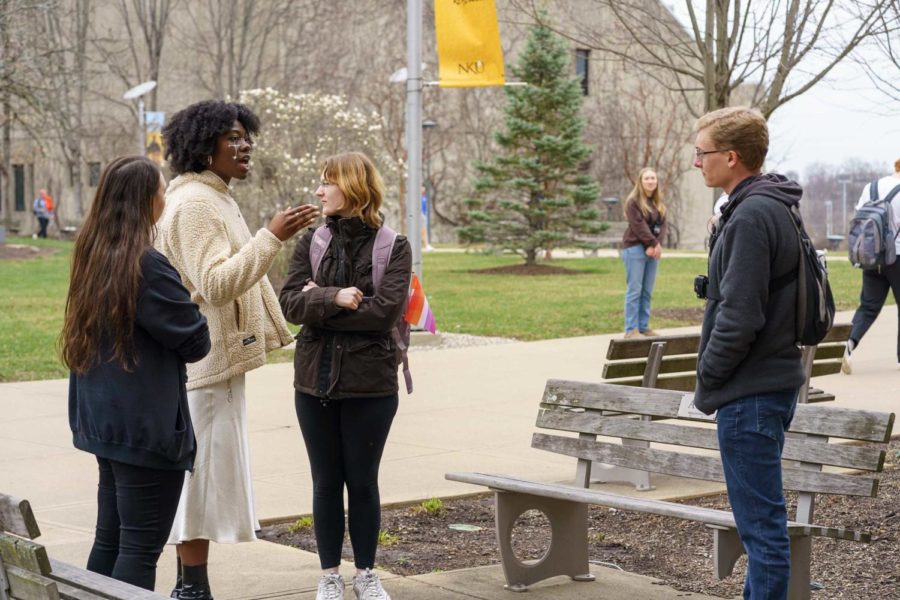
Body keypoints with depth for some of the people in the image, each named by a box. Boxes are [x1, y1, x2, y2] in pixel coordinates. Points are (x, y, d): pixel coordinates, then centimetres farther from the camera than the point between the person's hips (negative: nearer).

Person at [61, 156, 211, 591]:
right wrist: (191, 308, 6)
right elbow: (197, 343, -13)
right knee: (141, 548, -3)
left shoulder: (91, 257, 7)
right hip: (146, 427, -8)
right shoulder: (148, 266, -19)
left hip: (102, 420, 9)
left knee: (109, 539, 16)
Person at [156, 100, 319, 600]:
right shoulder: (194, 204, -16)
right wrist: (272, 237, -29)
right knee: (204, 471, -6)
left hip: (219, 361, 11)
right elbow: (216, 285, -25)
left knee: (204, 475, 13)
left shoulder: (215, 198, 18)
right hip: (206, 364, -11)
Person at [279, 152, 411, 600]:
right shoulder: (310, 242, 5)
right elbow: (290, 301, -5)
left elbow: (385, 311, -17)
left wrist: (319, 302, -11)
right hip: (315, 381, 3)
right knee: (326, 482, 10)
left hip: (370, 384, -3)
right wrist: (335, 299, -22)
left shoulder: (393, 247, -4)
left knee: (362, 481, 8)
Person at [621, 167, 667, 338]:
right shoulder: (633, 202, -5)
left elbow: (662, 225, 7)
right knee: (634, 290, -8)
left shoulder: (659, 203, 16)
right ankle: (631, 329, -7)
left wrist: (657, 245, -9)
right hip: (635, 248, -6)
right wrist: (654, 243, -15)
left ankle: (644, 326, 12)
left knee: (647, 291, 6)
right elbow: (638, 226, -13)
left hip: (652, 250, 6)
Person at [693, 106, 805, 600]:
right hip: (773, 381, 10)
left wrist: (707, 383, -10)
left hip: (750, 393, -10)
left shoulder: (753, 216, -18)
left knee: (761, 522, -4)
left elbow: (739, 318, -22)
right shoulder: (775, 208, 14)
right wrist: (713, 381, 17)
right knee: (761, 518, 18)